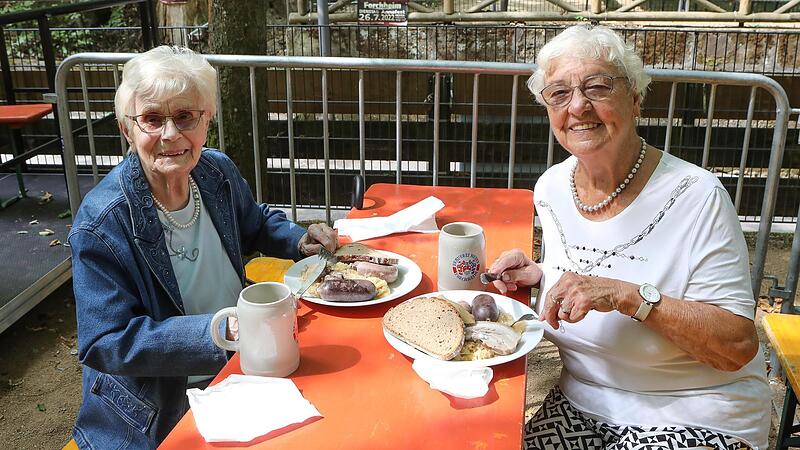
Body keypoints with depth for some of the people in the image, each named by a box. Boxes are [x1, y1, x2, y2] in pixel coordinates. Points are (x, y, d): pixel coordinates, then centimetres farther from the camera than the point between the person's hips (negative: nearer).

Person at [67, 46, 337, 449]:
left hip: (236, 373, 6)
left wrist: (298, 240, -3)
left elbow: (256, 225, 18)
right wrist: (220, 329, -32)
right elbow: (106, 345, -23)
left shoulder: (218, 173, -5)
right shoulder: (101, 223, -24)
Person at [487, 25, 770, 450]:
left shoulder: (695, 196, -19)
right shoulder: (550, 187, -2)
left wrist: (627, 295, -31)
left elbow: (739, 346, -21)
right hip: (580, 402, 5)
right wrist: (540, 275, -5)